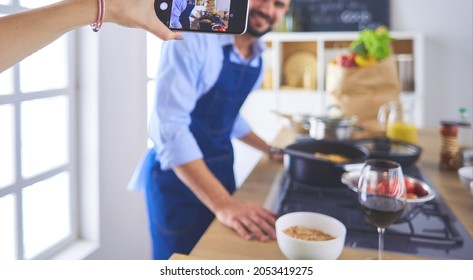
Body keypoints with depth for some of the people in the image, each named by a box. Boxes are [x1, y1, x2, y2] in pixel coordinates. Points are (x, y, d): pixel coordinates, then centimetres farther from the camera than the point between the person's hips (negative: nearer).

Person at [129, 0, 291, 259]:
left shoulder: (257, 58, 3)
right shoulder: (192, 37, -20)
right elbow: (170, 125, -29)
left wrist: (269, 149, 18)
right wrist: (223, 204, -35)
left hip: (220, 170, 7)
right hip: (177, 177, -6)